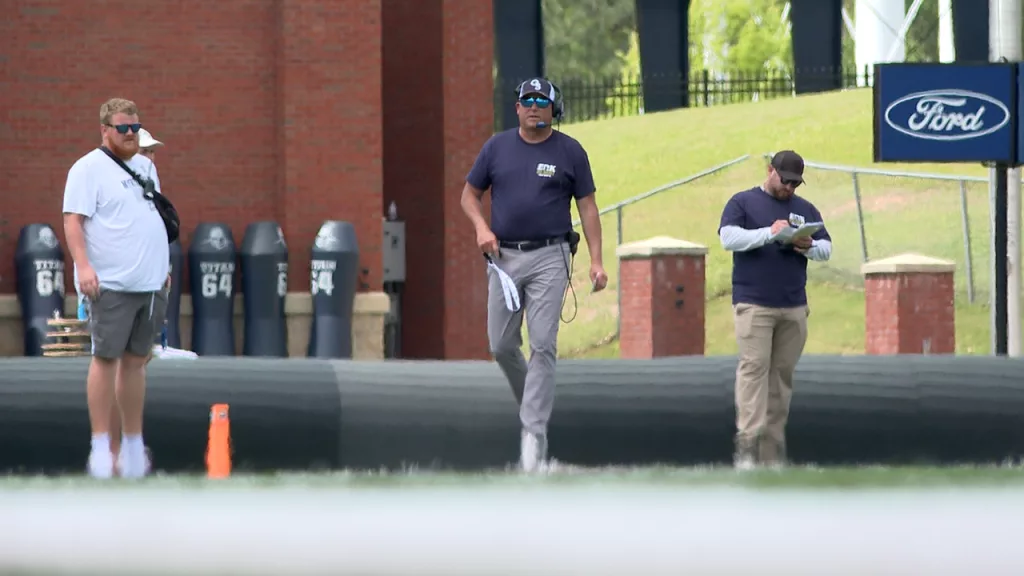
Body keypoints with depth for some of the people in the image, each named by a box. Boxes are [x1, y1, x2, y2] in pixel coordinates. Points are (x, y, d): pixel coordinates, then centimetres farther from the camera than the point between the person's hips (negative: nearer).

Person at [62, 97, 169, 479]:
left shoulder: (145, 166, 17)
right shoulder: (88, 169, -5)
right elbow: (73, 220, -12)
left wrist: (163, 267, 19)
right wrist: (83, 265, -24)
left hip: (150, 284, 6)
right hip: (111, 285, -6)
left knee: (136, 361, 8)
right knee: (106, 359, -6)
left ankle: (134, 444, 12)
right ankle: (100, 445, -4)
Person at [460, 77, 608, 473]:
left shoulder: (570, 152, 3)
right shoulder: (497, 147, 8)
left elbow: (587, 205, 4)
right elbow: (470, 194, 15)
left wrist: (596, 261, -4)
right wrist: (481, 228, -5)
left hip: (549, 258, -3)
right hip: (504, 257, 3)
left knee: (543, 346, -10)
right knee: (501, 346, 4)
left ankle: (534, 432, -11)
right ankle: (532, 405, 30)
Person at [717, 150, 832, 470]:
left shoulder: (805, 210, 18)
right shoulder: (743, 202, 6)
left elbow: (827, 249, 16)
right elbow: (728, 237, -8)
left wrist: (809, 247, -7)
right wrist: (768, 233, -19)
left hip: (794, 308, 4)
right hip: (754, 304, -4)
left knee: (782, 374, 3)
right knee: (754, 369, -13)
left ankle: (773, 450, 5)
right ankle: (747, 444, -18)